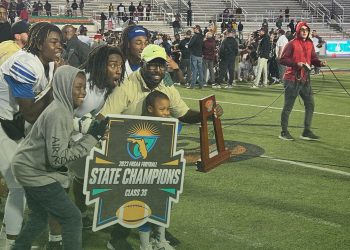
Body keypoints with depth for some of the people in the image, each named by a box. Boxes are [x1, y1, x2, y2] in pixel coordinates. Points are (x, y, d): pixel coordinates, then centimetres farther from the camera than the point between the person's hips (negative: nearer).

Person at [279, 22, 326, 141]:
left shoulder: (310, 44, 10)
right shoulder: (292, 44, -8)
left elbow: (313, 59, 12)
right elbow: (282, 60, -11)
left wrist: (320, 63, -9)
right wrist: (296, 63, -22)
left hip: (305, 79, 7)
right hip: (292, 79, -7)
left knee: (310, 105, 8)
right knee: (288, 106, 1)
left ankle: (307, 132, 17)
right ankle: (284, 132, 12)